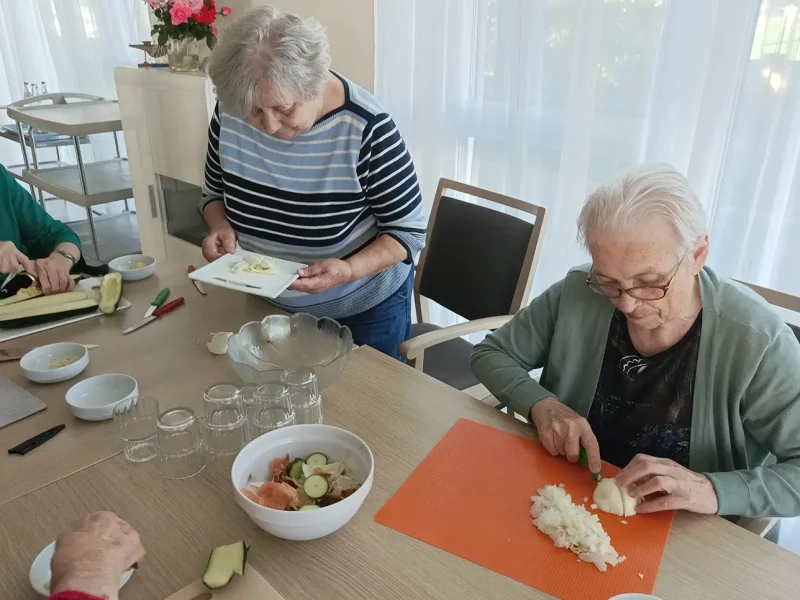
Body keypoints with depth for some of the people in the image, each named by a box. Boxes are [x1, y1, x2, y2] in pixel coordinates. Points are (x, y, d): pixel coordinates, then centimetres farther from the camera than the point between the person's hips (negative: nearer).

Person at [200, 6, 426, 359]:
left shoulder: (366, 129, -27)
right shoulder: (231, 112, -14)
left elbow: (409, 232, -19)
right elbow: (215, 192, 2)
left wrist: (349, 270, -35)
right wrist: (221, 227, -19)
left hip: (365, 309, -4)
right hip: (270, 304, 4)